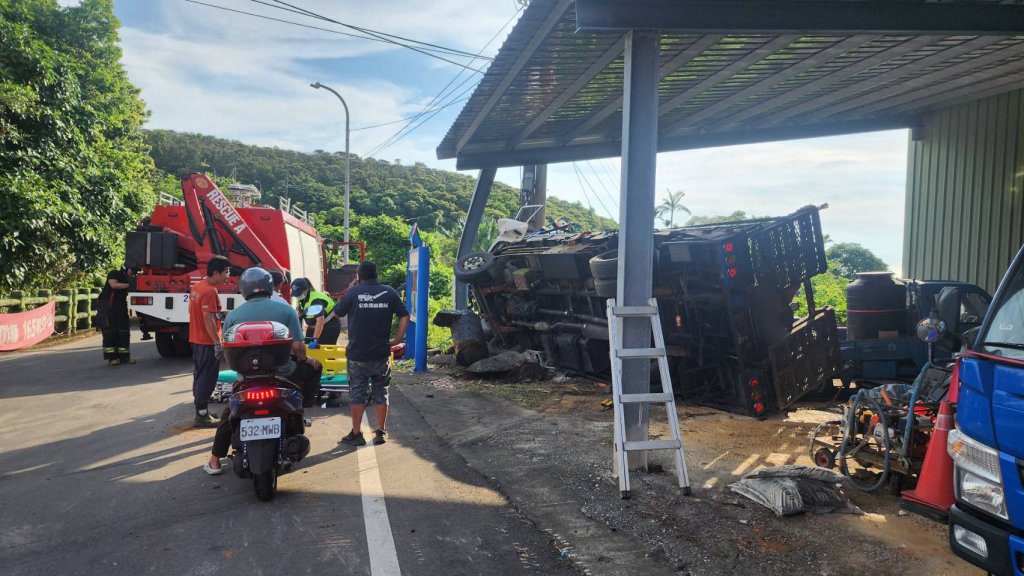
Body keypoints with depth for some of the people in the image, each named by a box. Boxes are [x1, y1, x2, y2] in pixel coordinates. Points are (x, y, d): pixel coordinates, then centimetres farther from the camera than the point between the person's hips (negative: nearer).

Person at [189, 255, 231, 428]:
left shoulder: (196, 287, 10)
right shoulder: (210, 291, -20)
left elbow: (191, 311, 19)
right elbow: (208, 319, -24)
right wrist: (217, 343, -23)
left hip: (196, 339, 10)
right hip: (208, 342, -10)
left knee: (199, 376, 17)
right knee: (206, 379, -3)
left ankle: (201, 411, 27)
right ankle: (202, 416, 1)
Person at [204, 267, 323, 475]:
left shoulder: (234, 315, 1)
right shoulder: (285, 310, -5)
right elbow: (297, 346, -10)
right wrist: (305, 359, 11)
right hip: (283, 373, -2)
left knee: (230, 414, 27)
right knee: (314, 368, 25)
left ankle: (214, 461, 26)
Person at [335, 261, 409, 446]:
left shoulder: (352, 292, -6)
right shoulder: (389, 293, 0)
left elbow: (338, 313, 7)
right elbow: (404, 316, -3)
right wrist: (396, 340, 2)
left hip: (357, 354, -2)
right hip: (381, 354, 2)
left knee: (357, 394, 8)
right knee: (381, 393, 12)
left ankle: (356, 434, 13)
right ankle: (381, 432, 17)